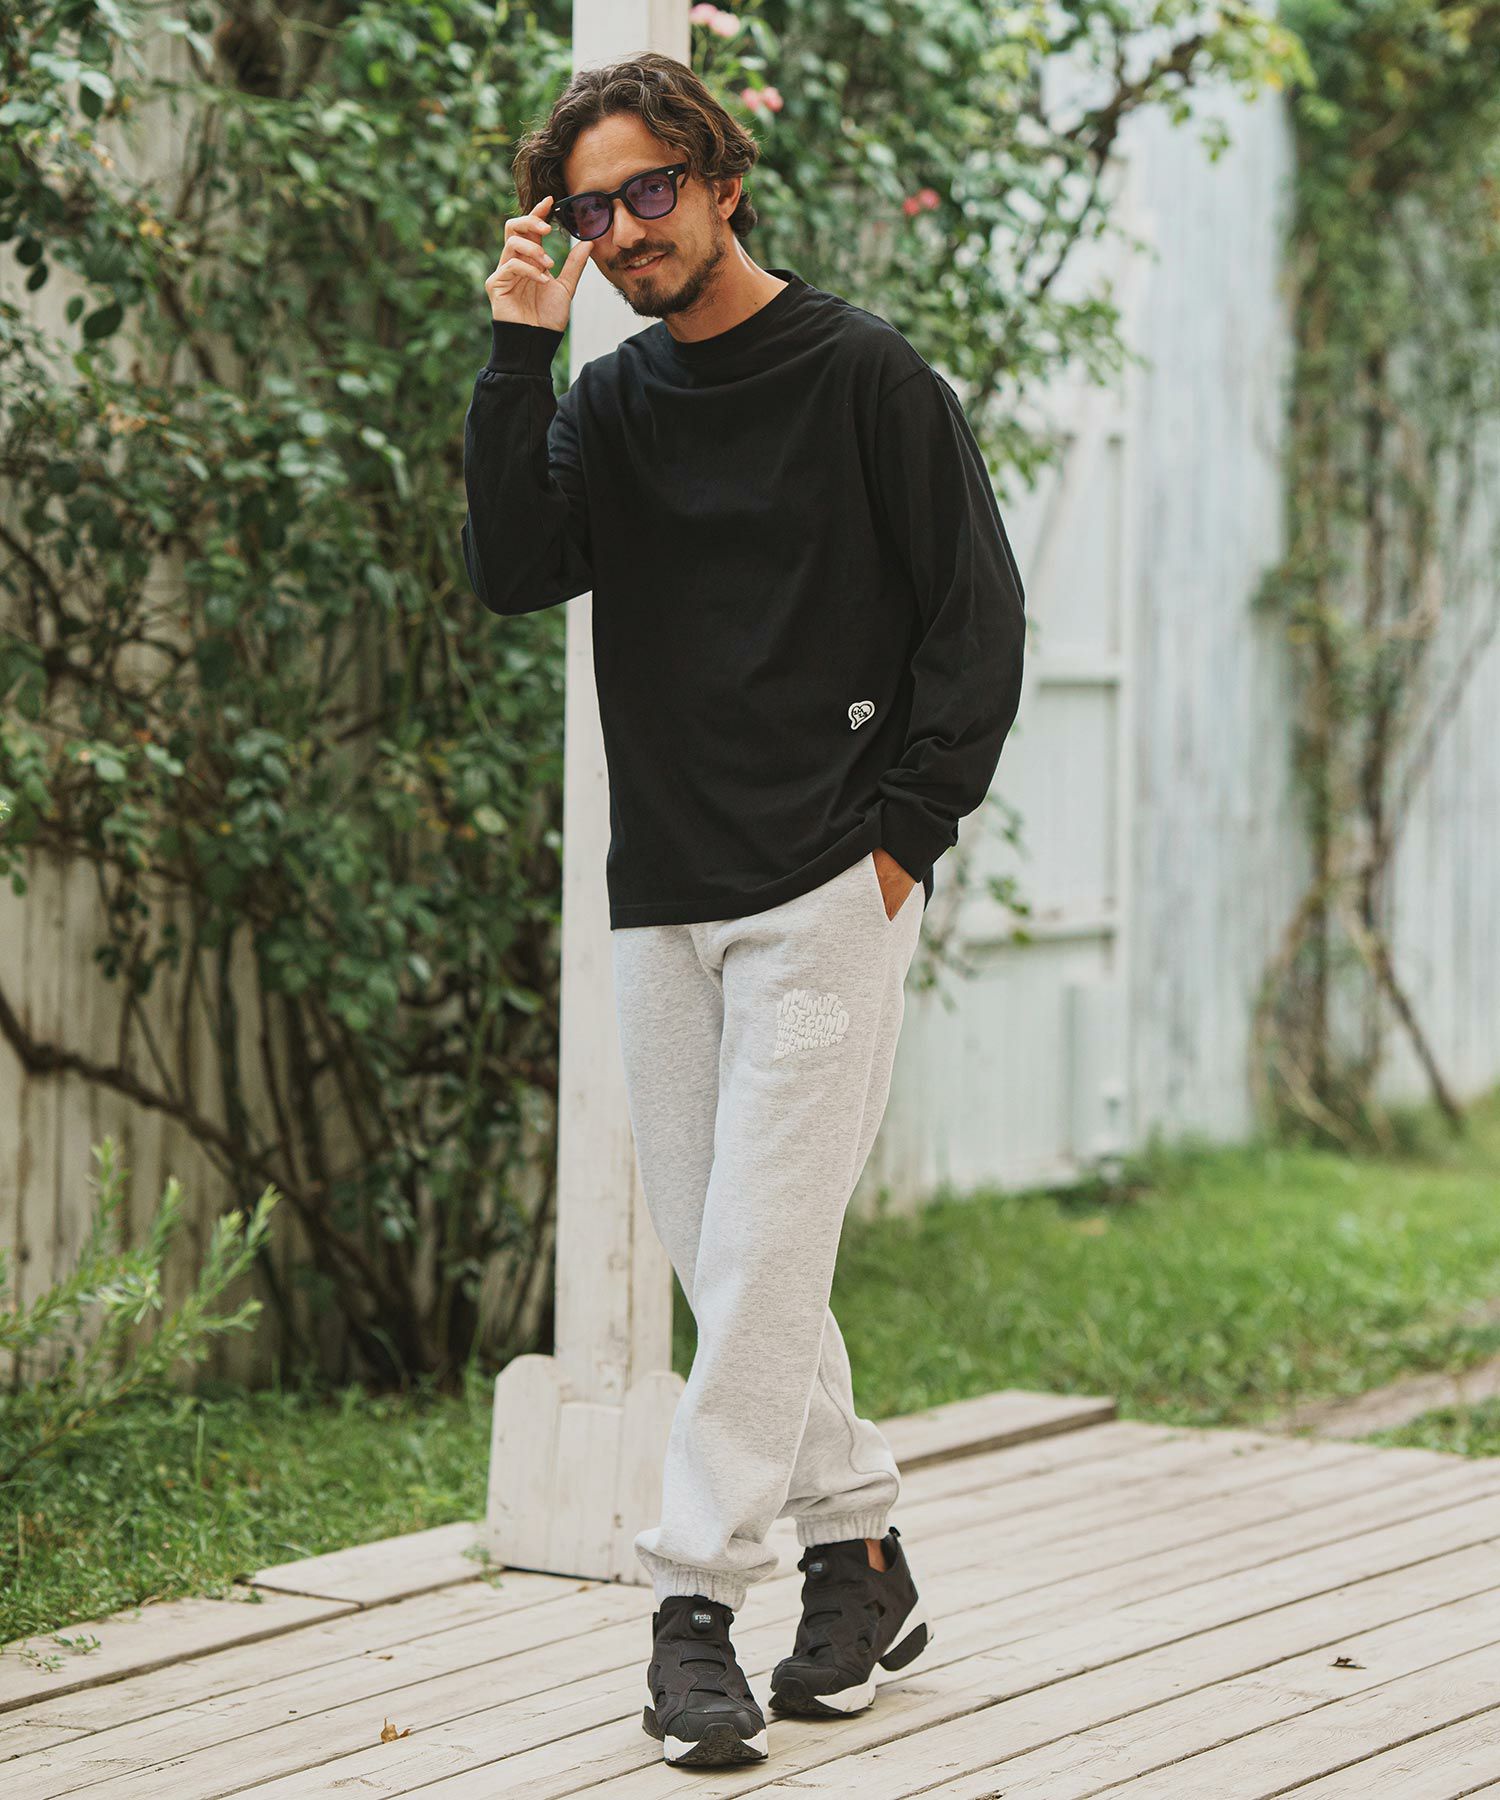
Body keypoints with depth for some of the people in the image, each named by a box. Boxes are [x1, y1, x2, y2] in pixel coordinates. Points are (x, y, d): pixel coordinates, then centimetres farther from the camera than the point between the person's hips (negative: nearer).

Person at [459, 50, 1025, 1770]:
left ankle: (696, 1598, -6)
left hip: (826, 893, -6)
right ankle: (859, 1552, 22)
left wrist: (903, 829, -8)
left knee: (761, 1250, -10)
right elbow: (512, 574, -4)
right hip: (661, 898, 6)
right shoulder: (607, 403, 11)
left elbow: (978, 612, -2)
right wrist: (517, 357, -10)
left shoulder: (864, 374, -2)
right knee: (718, 1253, 9)